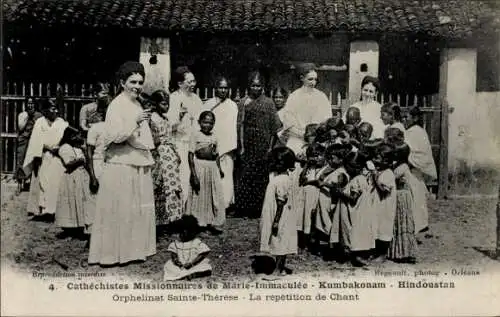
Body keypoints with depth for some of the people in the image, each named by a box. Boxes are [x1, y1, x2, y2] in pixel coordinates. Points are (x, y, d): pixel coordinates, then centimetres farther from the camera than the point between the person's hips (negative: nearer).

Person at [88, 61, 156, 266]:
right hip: (121, 167, -8)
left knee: (139, 209, 11)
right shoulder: (117, 105, -9)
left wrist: (148, 160, 24)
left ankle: (134, 249, 22)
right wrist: (135, 121, -30)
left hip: (139, 166, 8)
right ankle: (112, 253, 7)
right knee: (119, 210, -3)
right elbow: (114, 135, -21)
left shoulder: (137, 104, 15)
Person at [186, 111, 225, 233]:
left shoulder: (214, 137, 10)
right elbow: (191, 155, -10)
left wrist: (219, 169, 6)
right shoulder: (195, 135, -6)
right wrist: (194, 174, -16)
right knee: (199, 197, 4)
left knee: (216, 197, 7)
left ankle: (215, 223, 18)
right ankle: (198, 223, 17)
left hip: (213, 168, 5)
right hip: (200, 167, -5)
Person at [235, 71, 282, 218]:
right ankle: (245, 208, 11)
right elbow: (240, 125, 2)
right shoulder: (244, 102, 5)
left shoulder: (268, 103, 3)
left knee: (262, 175, 1)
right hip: (248, 144, 1)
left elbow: (274, 127, 2)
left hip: (263, 144, -1)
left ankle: (259, 208, 12)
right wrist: (241, 146, -4)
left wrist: (271, 146, -3)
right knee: (245, 175, 1)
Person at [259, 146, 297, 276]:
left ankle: (279, 269, 11)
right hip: (276, 217, 8)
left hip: (281, 219, -8)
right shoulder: (279, 177, 6)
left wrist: (276, 222, -20)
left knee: (280, 243, 2)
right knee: (280, 244, 16)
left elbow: (281, 203, -21)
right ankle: (281, 267, 26)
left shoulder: (282, 180, -21)